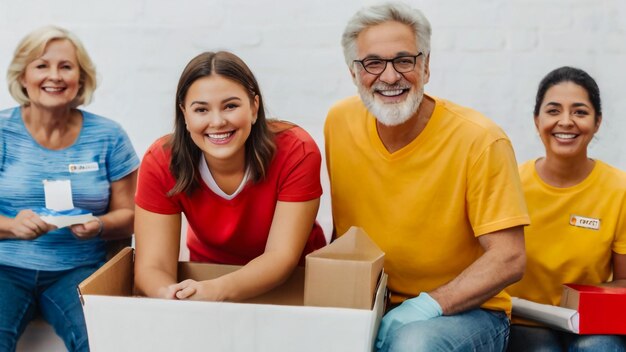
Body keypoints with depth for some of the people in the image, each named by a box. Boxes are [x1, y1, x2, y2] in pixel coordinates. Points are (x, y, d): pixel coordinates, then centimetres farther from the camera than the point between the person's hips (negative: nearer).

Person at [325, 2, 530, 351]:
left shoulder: (480, 140, -15)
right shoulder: (340, 122, -1)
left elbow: (508, 259, -15)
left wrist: (427, 305, -24)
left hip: (466, 309, -4)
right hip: (365, 307, 4)